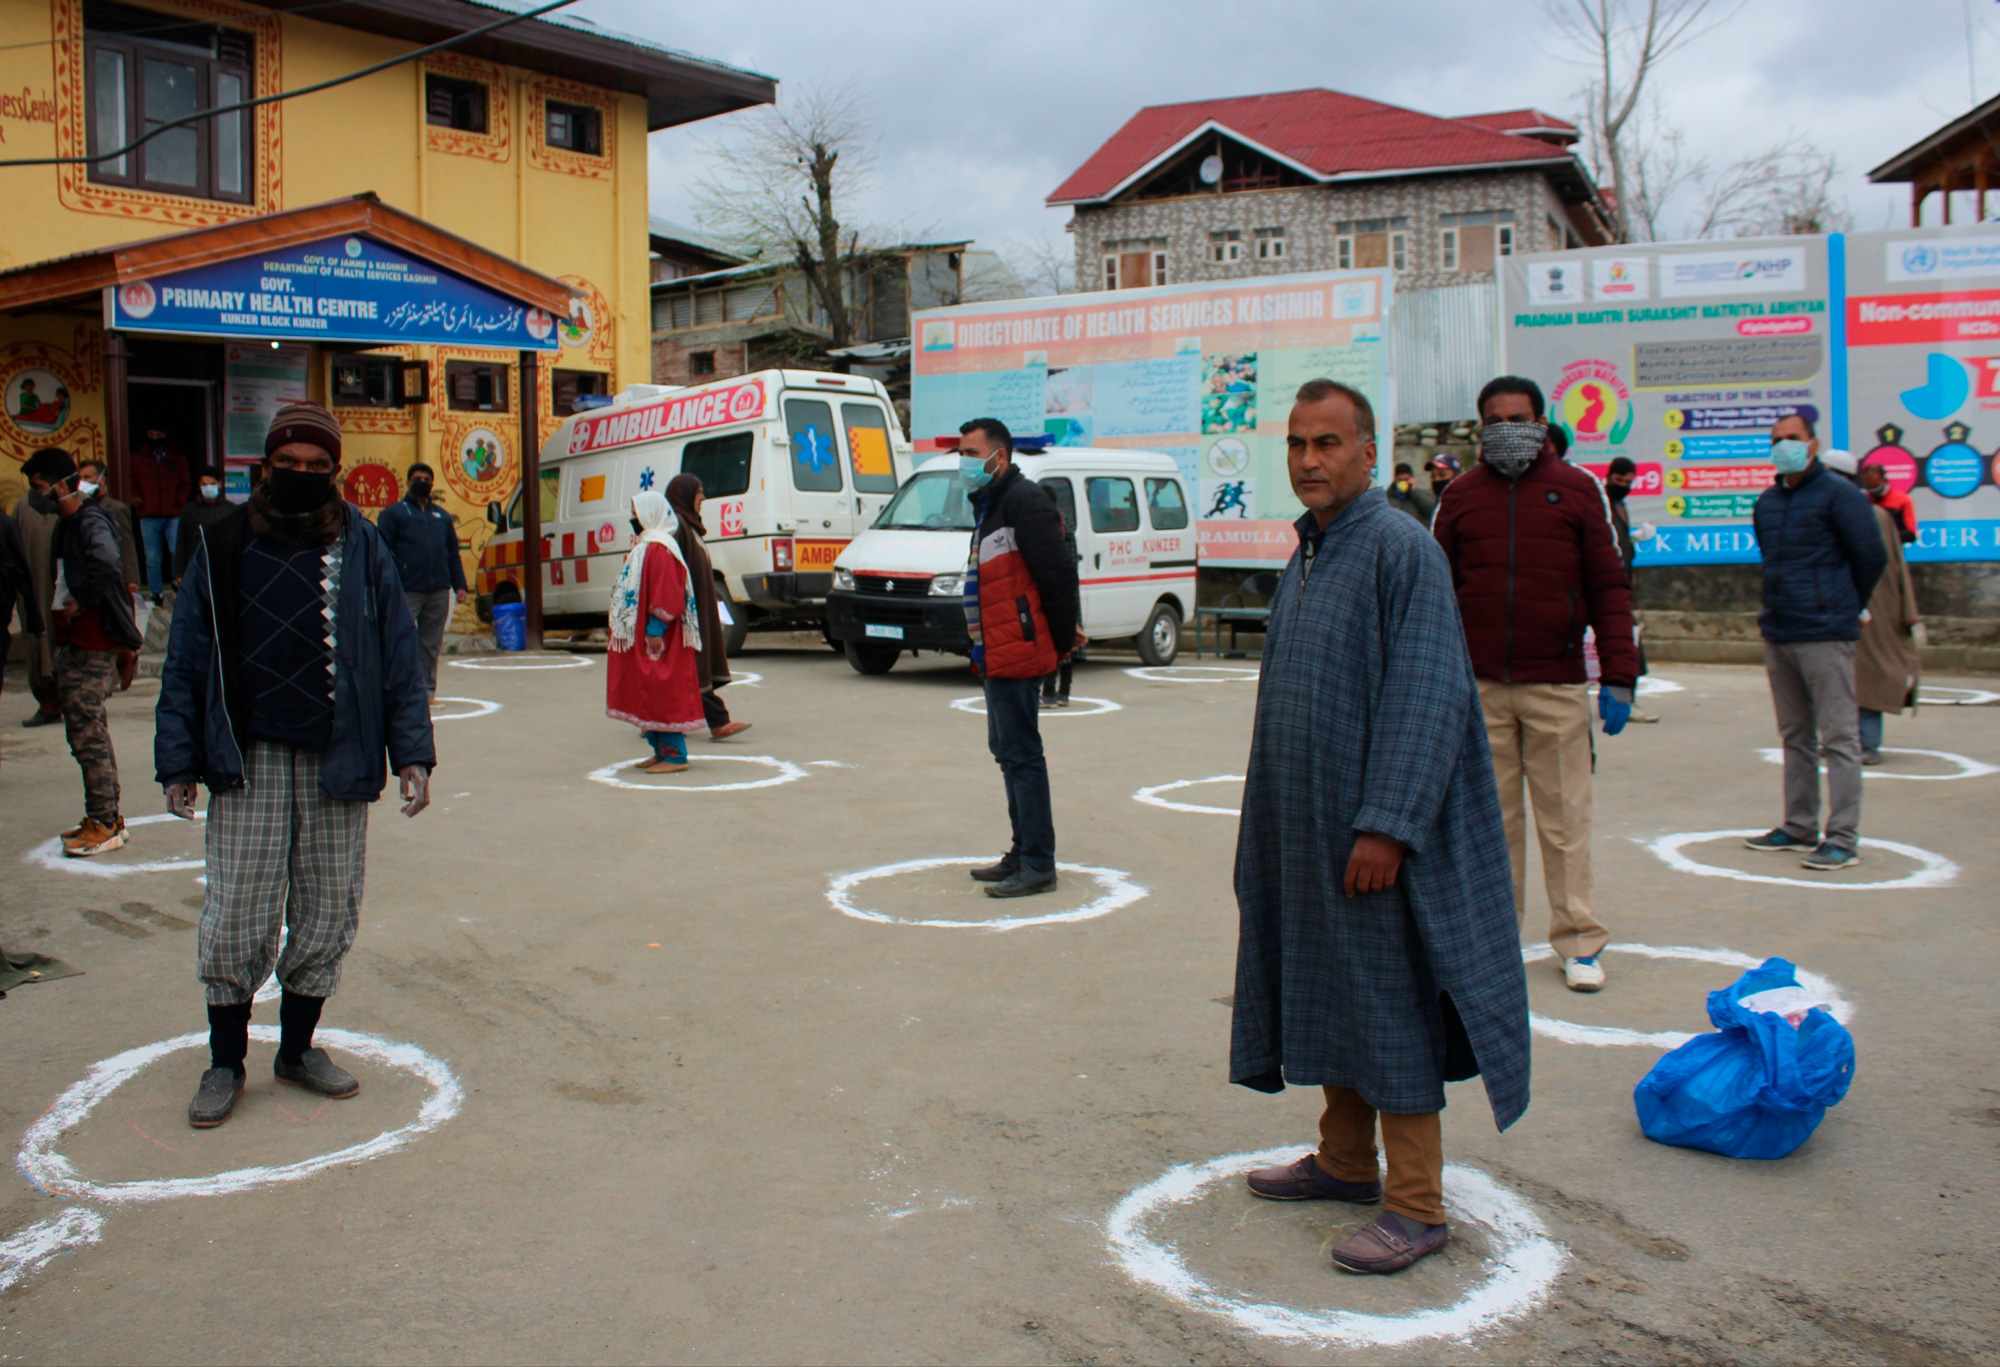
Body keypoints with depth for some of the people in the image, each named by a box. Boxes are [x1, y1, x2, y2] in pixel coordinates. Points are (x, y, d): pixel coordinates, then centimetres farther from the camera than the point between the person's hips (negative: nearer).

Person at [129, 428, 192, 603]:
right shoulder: (137, 459, 10)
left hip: (174, 515, -1)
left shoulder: (178, 458, 10)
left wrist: (180, 501, -4)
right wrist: (138, 502, -6)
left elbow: (186, 484, 12)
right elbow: (131, 483, 11)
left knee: (177, 551, -15)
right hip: (148, 517, 1)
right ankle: (156, 593, 11)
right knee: (153, 559, 3)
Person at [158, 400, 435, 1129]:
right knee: (235, 920, 0)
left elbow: (398, 656, 5)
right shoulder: (224, 545, 4)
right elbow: (185, 660, 5)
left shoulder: (362, 547, 5)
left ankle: (298, 1047, 26)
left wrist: (412, 754, -1)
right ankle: (226, 1060, 18)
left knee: (327, 916, 9)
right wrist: (179, 761, 0)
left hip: (338, 764, 1)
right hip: (247, 762, -1)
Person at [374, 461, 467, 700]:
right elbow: (384, 552, -2)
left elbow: (453, 553, 19)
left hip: (439, 591, 5)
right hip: (407, 591, -5)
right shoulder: (393, 513, 5)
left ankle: (428, 689, 14)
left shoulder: (442, 516, 20)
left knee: (432, 644, 8)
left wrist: (459, 585, 10)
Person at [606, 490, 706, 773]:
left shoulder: (659, 549, -16)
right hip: (641, 636, 11)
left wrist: (655, 629, -24)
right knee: (652, 696, 12)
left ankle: (674, 755, -5)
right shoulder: (645, 546, 17)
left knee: (661, 695, -8)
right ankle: (662, 752, 17)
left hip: (654, 639, -11)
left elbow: (667, 595, -22)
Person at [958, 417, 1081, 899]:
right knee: (1007, 752, 16)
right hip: (998, 656, 11)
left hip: (1017, 655, -11)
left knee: (1021, 755, -8)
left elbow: (1059, 573, -18)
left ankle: (1038, 866, -2)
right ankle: (1023, 854, 25)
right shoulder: (988, 505, 19)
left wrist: (1063, 639, -10)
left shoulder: (1023, 501, -14)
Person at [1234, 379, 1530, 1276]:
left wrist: (1386, 826, -25)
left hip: (1377, 833, -9)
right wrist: (1273, 824, 17)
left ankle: (1416, 1205, 10)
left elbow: (1428, 699, -21)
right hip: (1308, 829, 9)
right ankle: (1345, 1161, 31)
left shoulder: (1401, 551, -14)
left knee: (1389, 1002, -2)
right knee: (1329, 992, 16)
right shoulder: (1303, 560, 13)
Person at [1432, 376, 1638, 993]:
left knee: (1565, 816, 2)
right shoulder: (1461, 495, 9)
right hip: (1478, 687, 2)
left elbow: (1609, 588, 4)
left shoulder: (1578, 489, 6)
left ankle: (1579, 941, 13)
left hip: (1557, 687, -1)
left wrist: (1618, 678, -2)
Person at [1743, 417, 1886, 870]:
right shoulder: (1767, 501, 13)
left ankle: (1843, 839, -3)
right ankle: (1799, 828, 22)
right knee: (1795, 736, 14)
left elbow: (1872, 557, -5)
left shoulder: (1838, 495, -8)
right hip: (1777, 636, 8)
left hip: (1825, 637, -7)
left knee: (1839, 739, -5)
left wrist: (1844, 607, 5)